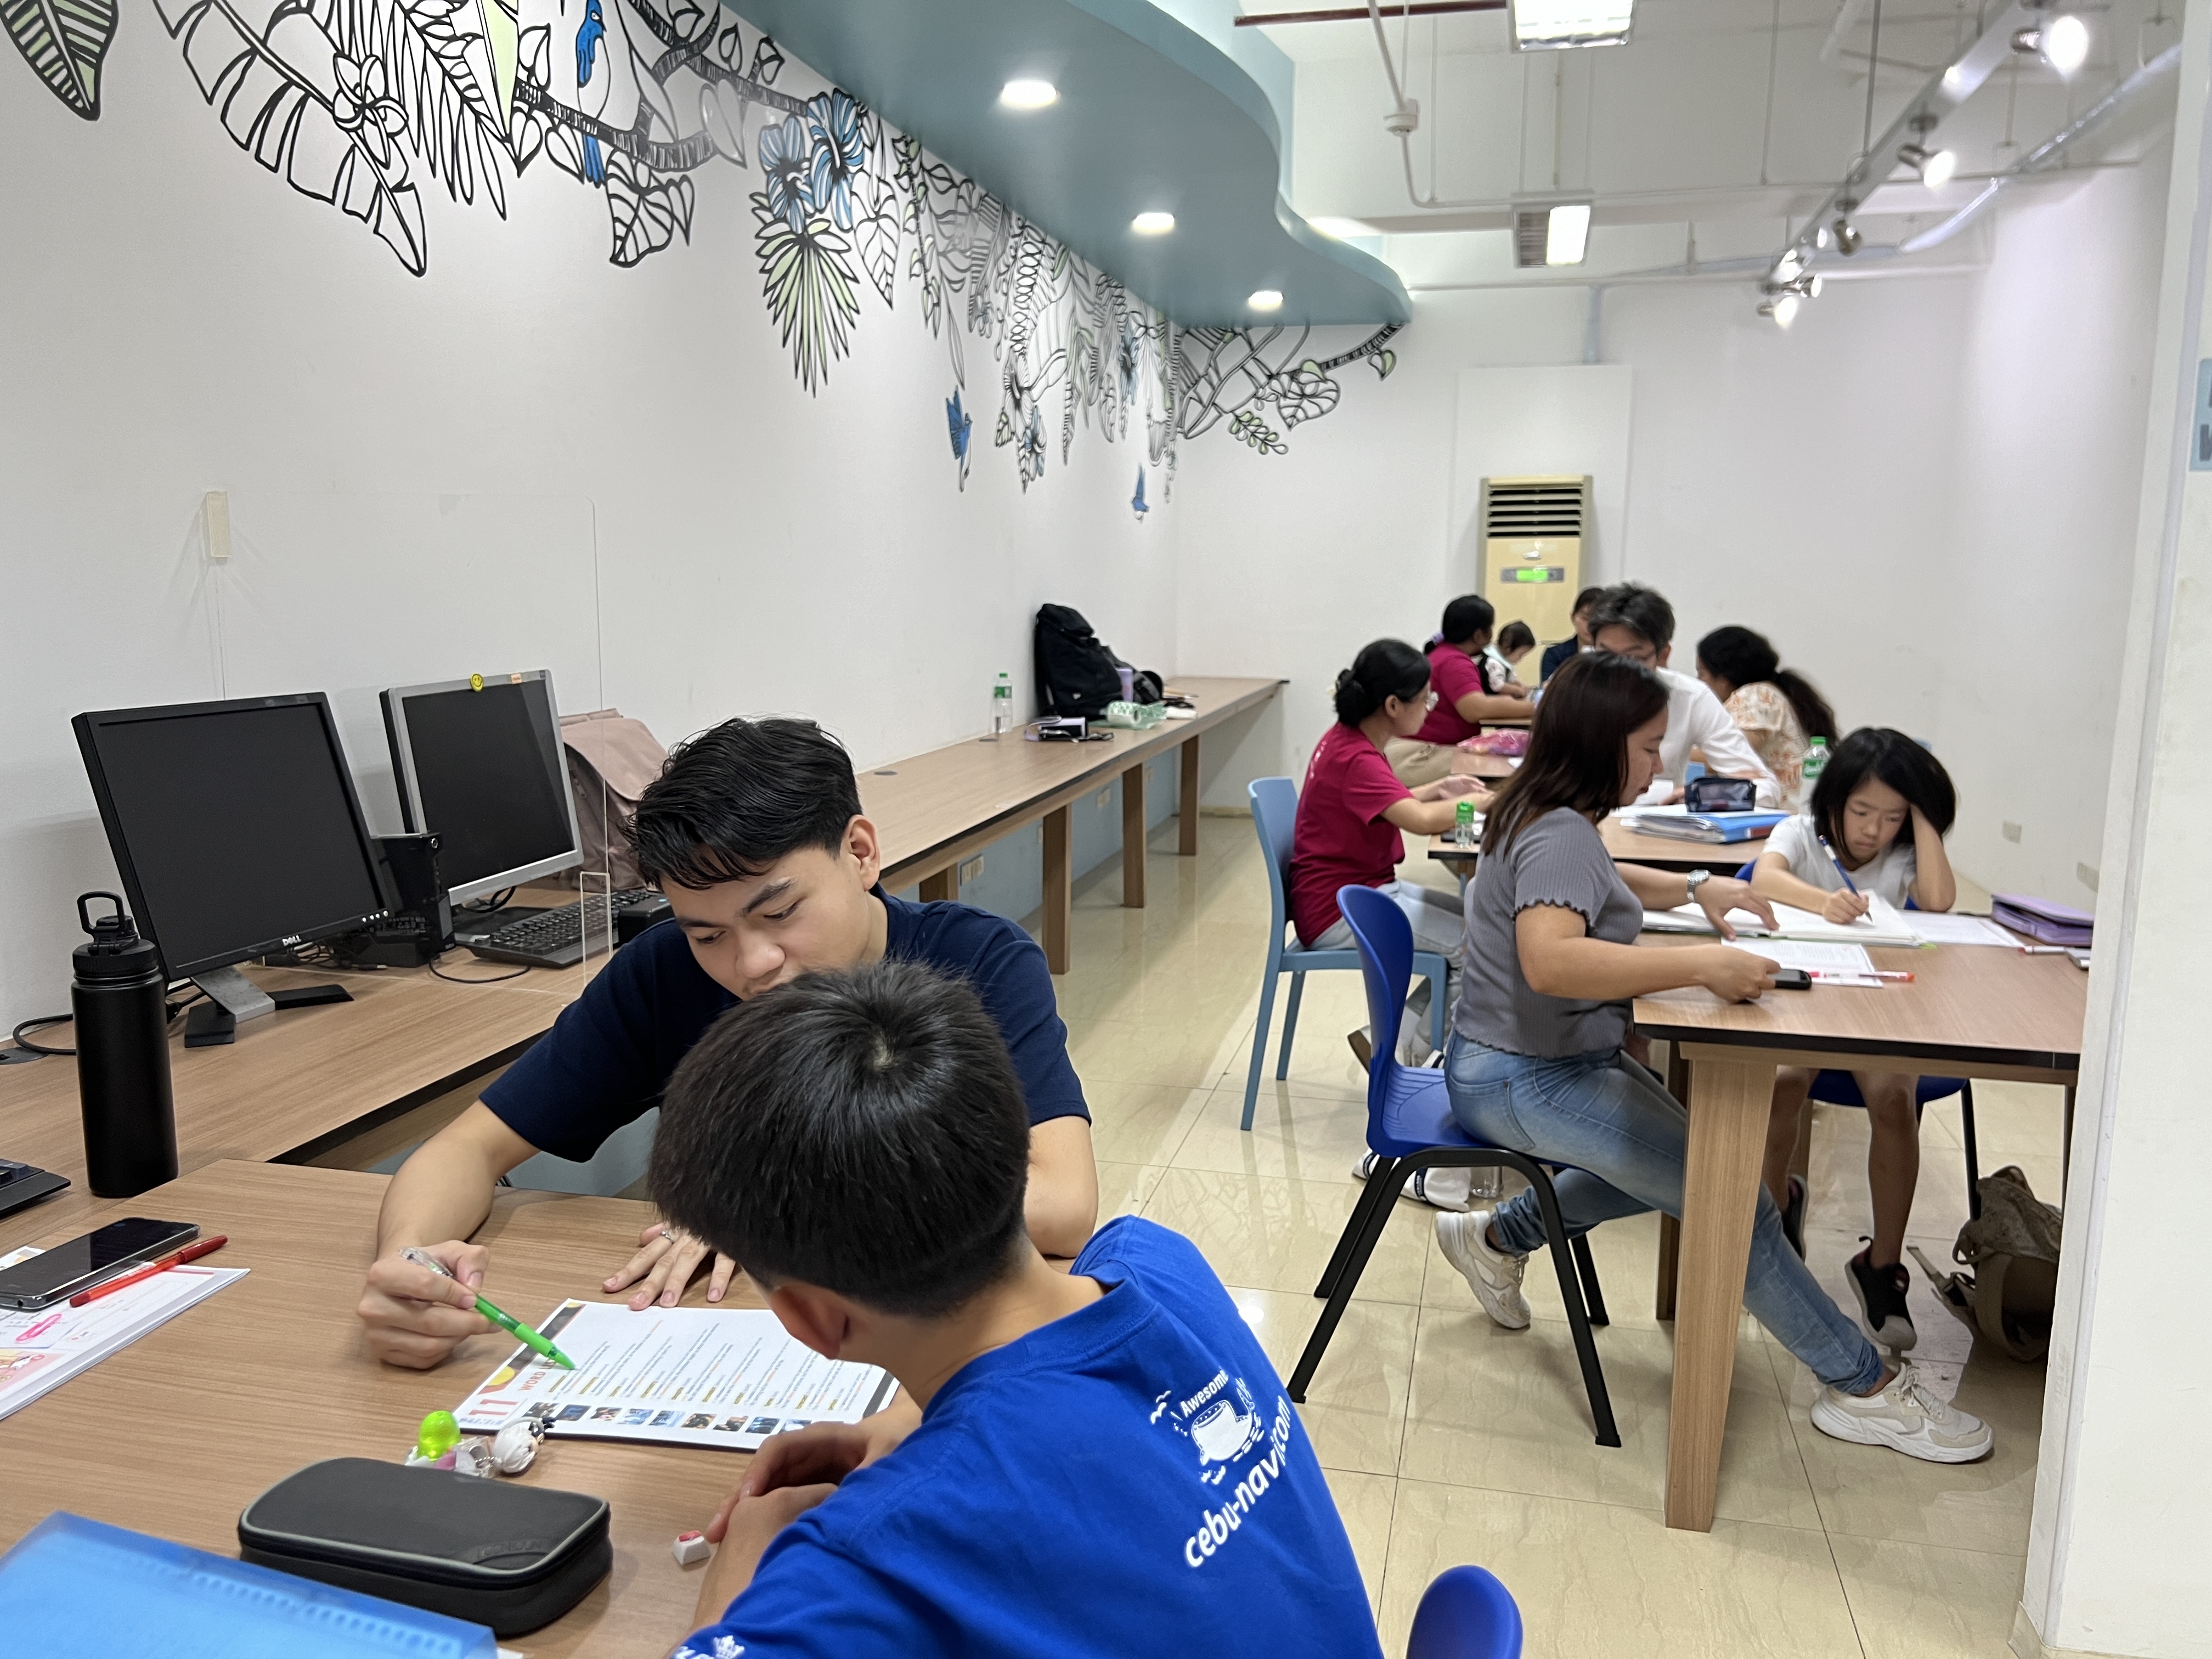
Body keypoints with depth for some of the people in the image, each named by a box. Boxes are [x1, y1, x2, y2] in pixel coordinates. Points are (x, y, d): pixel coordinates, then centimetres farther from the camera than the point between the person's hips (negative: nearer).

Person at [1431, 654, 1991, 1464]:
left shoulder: (1550, 816, 8)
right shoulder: (1559, 834, -23)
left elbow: (1593, 885, 31)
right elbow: (1550, 959, -41)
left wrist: (1696, 888, 18)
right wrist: (1704, 965, -42)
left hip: (1562, 1058, 11)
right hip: (1522, 1079, -11)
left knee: (1672, 1168, 21)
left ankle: (1496, 1238, 28)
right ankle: (1864, 1387, 2)